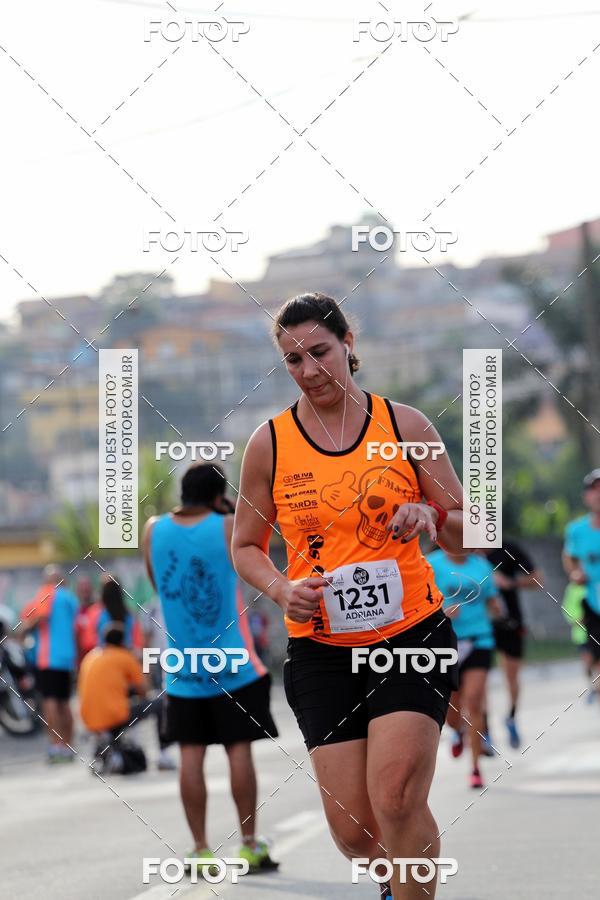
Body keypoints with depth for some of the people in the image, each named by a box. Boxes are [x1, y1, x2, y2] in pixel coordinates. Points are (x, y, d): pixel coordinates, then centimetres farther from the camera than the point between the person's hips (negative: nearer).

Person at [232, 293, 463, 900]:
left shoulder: (405, 425, 1)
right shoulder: (270, 443, 3)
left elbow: (469, 535, 6)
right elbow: (246, 546, 13)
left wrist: (434, 515, -17)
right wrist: (282, 589, -7)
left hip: (413, 632, -1)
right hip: (321, 649, 1)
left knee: (396, 798, -21)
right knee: (353, 831, -2)